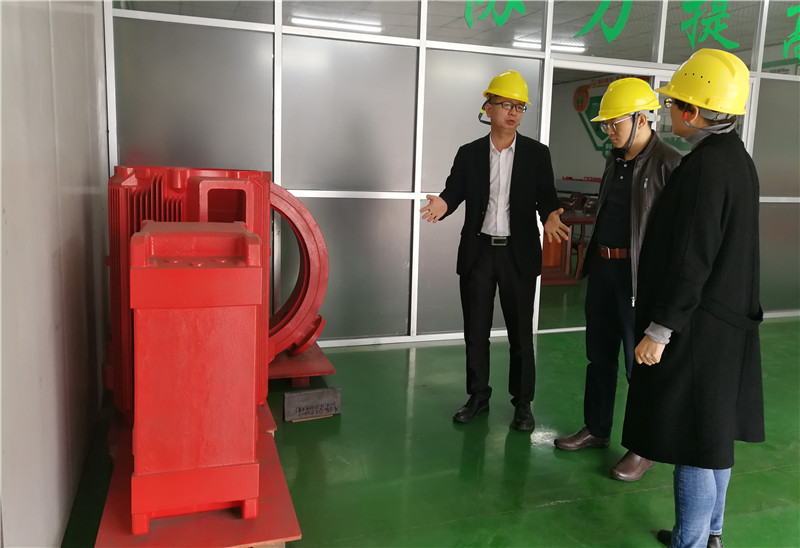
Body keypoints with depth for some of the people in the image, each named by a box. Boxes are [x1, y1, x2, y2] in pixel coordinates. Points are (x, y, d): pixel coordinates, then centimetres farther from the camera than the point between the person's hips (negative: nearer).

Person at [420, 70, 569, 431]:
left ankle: (522, 402, 20)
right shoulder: (469, 154, 5)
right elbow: (454, 190, -2)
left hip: (519, 254, -1)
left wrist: (550, 217, -25)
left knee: (521, 331, 6)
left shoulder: (537, 154, 2)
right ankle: (478, 397, 25)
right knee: (475, 330, 10)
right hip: (477, 252, 2)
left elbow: (546, 198, -2)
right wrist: (442, 204, -25)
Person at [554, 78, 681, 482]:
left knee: (641, 363, 5)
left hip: (639, 274, -8)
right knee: (599, 356, 17)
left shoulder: (669, 164, -13)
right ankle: (596, 429, 33)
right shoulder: (615, 159, 11)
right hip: (603, 268, 8)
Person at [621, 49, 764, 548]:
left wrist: (659, 330, -19)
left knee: (695, 438, 1)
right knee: (713, 432, 19)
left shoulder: (706, 166, -20)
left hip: (697, 326, -10)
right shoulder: (736, 159, 11)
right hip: (729, 320, 10)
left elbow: (691, 260, -23)